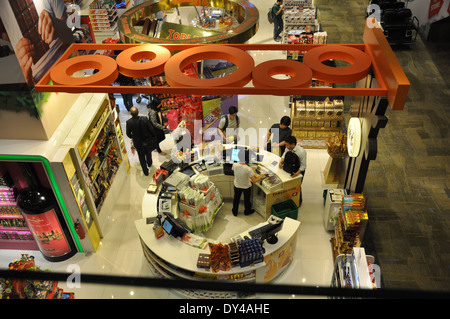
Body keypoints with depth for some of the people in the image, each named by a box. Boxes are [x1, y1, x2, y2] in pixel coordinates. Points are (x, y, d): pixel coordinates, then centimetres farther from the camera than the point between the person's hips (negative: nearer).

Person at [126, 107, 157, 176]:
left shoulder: (129, 122, -24)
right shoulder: (145, 119, -26)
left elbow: (128, 134, -10)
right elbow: (151, 129, -17)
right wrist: (153, 137, 2)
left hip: (138, 143, -1)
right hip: (147, 141, 1)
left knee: (141, 157, 20)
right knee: (148, 153, 31)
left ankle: (146, 172, 34)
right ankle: (149, 163, 58)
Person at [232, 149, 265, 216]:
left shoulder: (234, 165, -26)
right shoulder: (248, 169, -37)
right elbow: (254, 181, -28)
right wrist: (261, 176, -14)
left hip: (237, 186, 2)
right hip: (246, 187, -2)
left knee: (236, 199, 28)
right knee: (247, 199, 26)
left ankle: (235, 212, 48)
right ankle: (247, 211, 51)